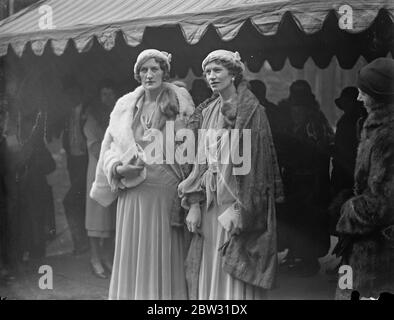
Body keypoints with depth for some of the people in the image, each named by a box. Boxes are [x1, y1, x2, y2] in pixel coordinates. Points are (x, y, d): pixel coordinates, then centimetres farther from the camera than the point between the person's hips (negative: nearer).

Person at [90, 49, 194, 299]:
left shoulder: (179, 100, 3)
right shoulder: (125, 106, 10)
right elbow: (111, 146, 11)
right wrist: (118, 168, -6)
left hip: (165, 190, -2)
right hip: (133, 190, 3)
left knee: (165, 254, 2)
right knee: (134, 253, 7)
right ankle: (133, 292, 19)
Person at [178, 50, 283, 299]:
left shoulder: (251, 111, -6)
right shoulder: (207, 112, 12)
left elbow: (252, 163, -12)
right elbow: (201, 162, 10)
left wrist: (239, 211, -18)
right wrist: (194, 205, 1)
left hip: (237, 202, -6)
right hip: (210, 203, 6)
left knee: (235, 274, -3)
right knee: (209, 273, 9)